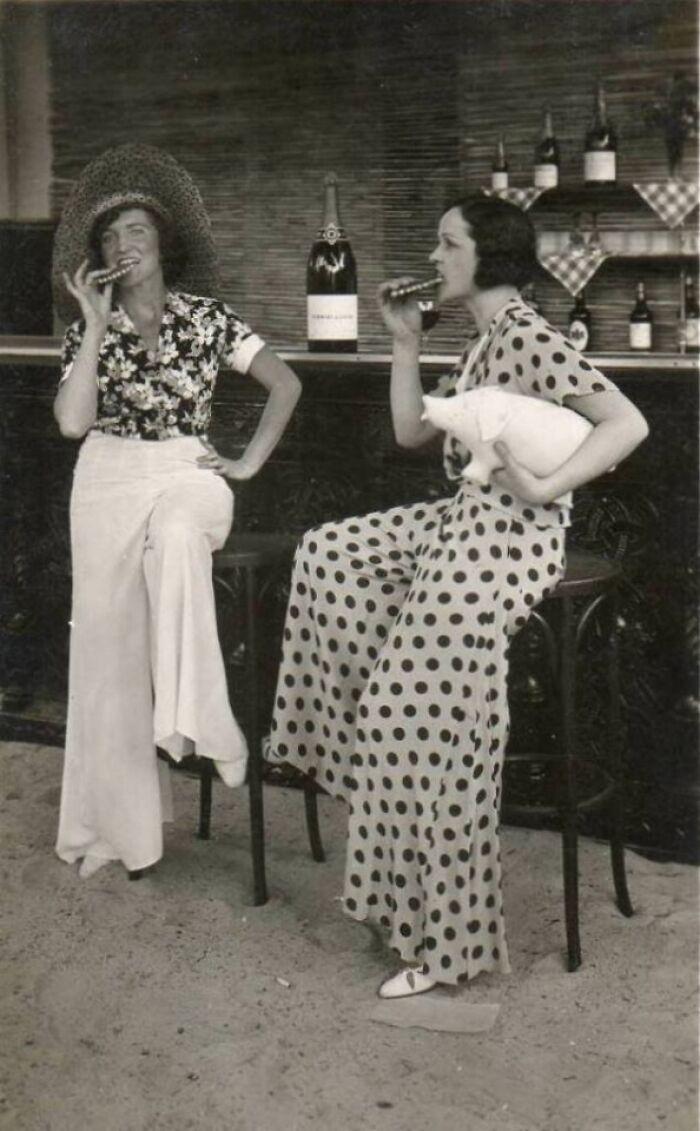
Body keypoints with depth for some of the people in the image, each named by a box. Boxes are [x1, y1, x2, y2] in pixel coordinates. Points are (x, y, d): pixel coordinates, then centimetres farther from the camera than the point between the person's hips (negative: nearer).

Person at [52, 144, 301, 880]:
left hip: (188, 473, -1)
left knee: (176, 536, -38)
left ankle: (193, 722, -32)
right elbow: (73, 422, -15)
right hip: (110, 482, 1)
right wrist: (97, 324, -15)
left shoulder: (206, 316, 1)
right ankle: (118, 823, 8)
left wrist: (250, 462, -2)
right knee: (111, 646, -3)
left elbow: (286, 385, 5)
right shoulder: (90, 329, 1)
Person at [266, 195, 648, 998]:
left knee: (420, 723, -10)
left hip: (505, 539, -11)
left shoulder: (524, 335, -14)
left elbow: (627, 423, -22)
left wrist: (541, 489, -26)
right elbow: (412, 431, 18)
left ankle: (450, 940, 1)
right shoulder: (482, 344, 16)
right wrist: (405, 343, 13)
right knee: (329, 555, 19)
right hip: (462, 523, 11)